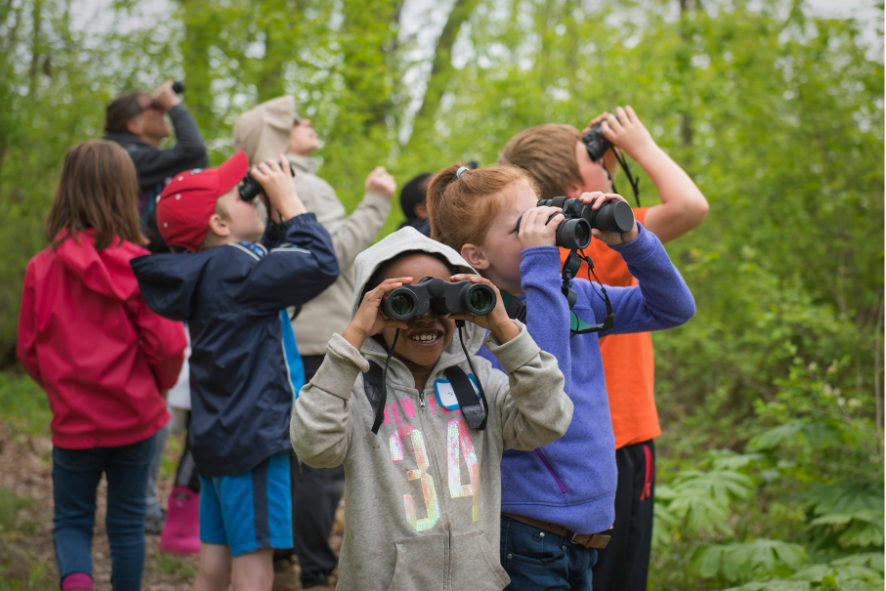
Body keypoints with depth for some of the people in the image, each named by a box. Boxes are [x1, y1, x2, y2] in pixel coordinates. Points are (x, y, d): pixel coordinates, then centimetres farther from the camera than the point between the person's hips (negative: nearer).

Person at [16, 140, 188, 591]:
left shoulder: (42, 268, -8)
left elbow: (28, 350, 0)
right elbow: (167, 345, -13)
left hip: (73, 420, 1)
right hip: (135, 418, 0)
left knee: (71, 520, 14)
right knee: (128, 522, 16)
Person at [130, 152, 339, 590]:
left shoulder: (208, 271, 11)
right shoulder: (236, 269, -18)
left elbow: (281, 260, 21)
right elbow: (320, 265, -22)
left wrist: (278, 212, 8)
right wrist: (289, 200, -11)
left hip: (217, 435, 10)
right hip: (252, 437, -10)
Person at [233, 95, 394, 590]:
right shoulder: (305, 188, -12)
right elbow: (334, 253, -21)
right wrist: (375, 204, -18)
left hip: (284, 340, 10)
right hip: (320, 342, -10)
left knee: (288, 453, 15)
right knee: (323, 462, -7)